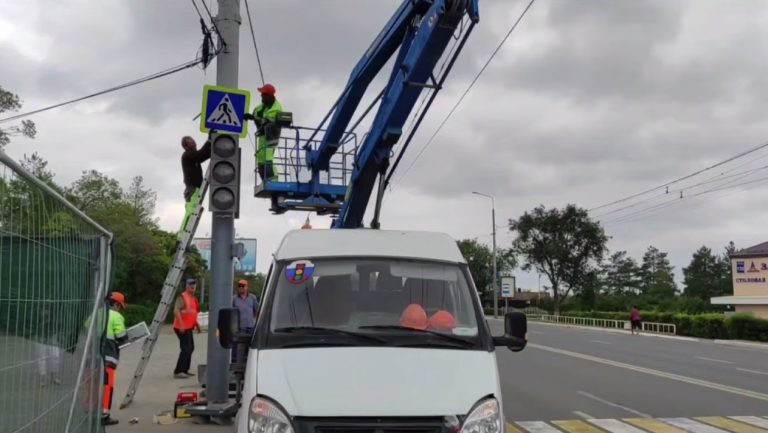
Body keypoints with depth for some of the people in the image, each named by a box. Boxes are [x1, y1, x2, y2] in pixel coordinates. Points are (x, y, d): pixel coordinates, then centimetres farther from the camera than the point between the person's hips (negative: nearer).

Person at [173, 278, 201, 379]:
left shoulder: (193, 298, 16)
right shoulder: (182, 297, -12)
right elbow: (176, 311, -21)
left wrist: (196, 323, 22)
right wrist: (181, 325, -28)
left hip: (189, 327, 10)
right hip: (182, 328, -10)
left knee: (190, 348, 14)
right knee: (186, 348, -13)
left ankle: (184, 370, 23)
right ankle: (178, 371, -10)